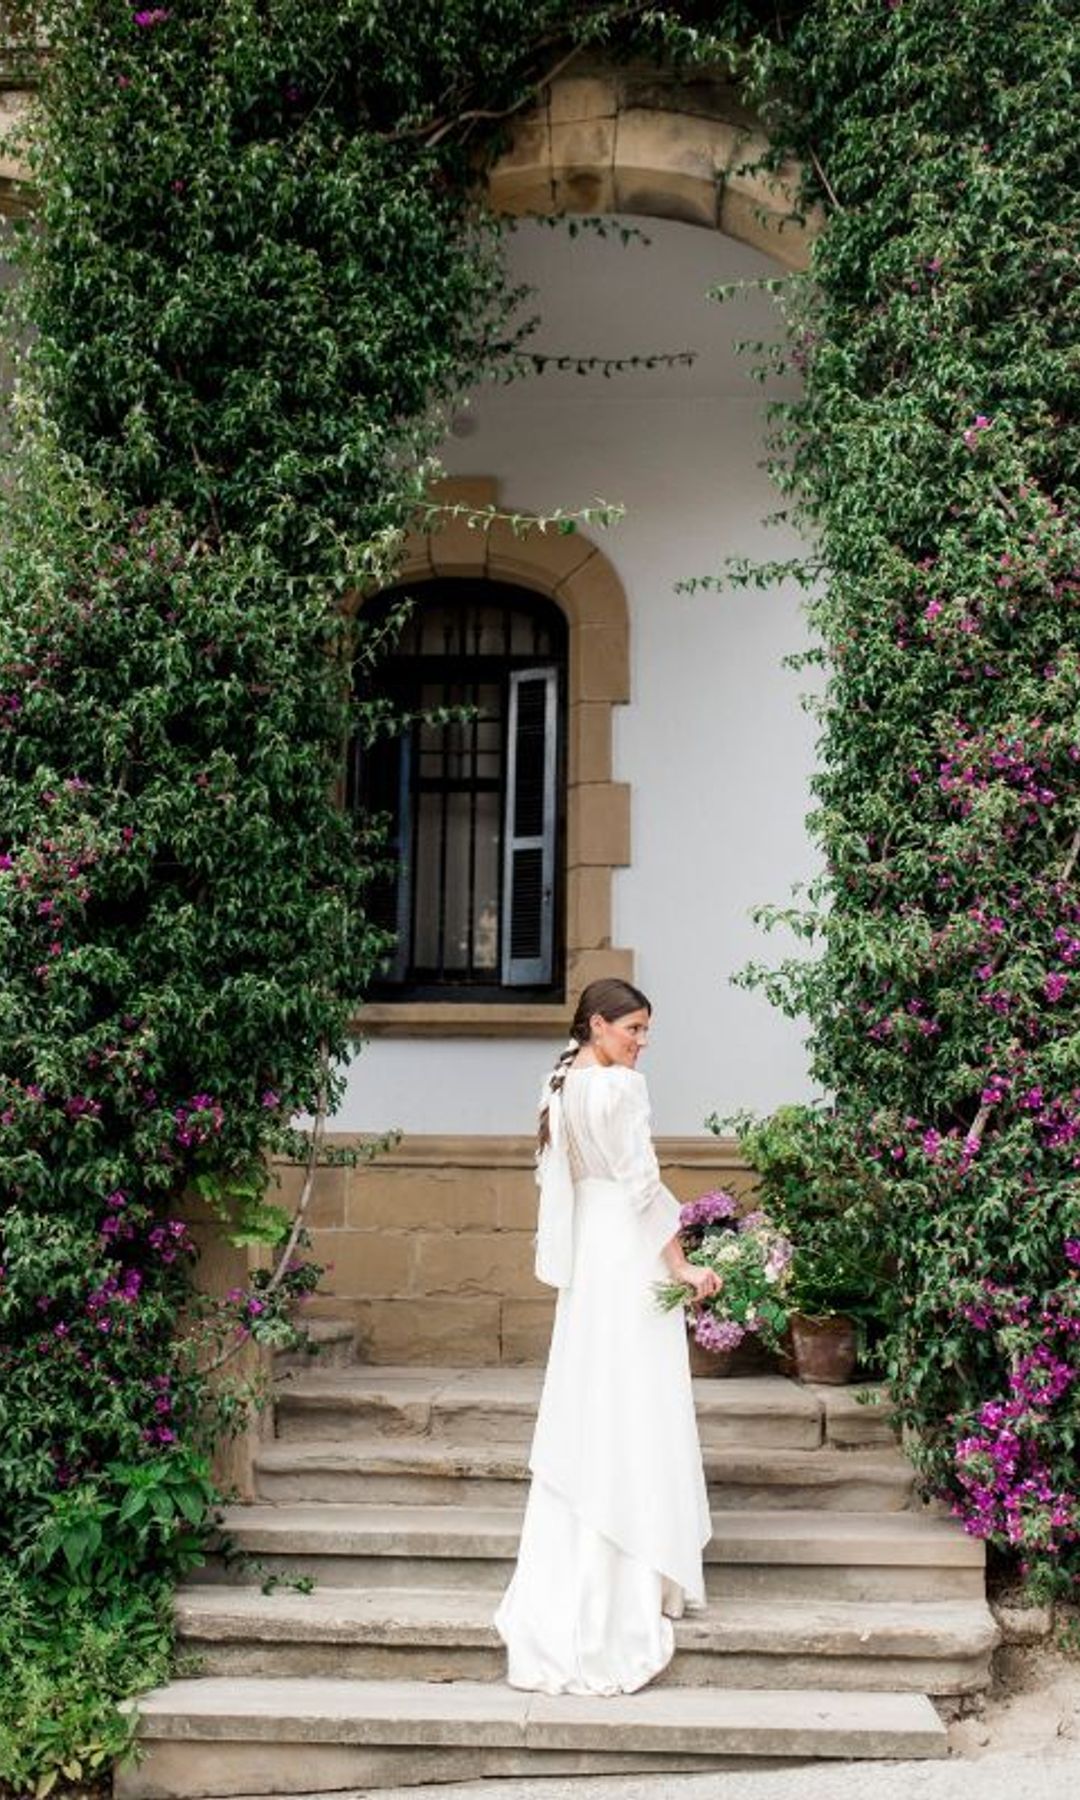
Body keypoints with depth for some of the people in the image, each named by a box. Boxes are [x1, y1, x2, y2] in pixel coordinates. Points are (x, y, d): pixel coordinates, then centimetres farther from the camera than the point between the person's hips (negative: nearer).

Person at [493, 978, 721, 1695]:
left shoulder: (561, 1087, 10)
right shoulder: (620, 1086, -15)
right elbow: (642, 1183, -16)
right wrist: (682, 1266, -10)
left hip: (585, 1260, 9)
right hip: (631, 1258, -9)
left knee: (580, 1417, 13)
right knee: (635, 1418, -3)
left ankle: (558, 1598, 21)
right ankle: (632, 1587, 2)